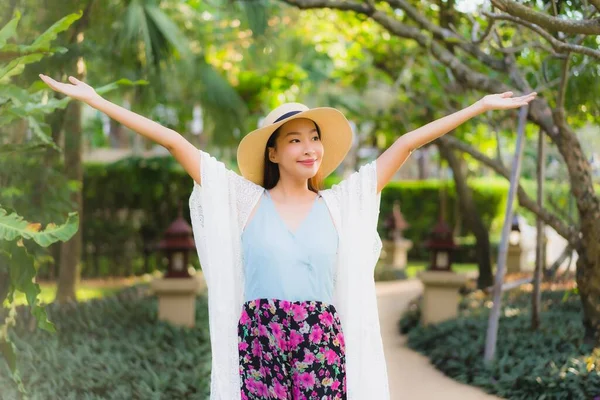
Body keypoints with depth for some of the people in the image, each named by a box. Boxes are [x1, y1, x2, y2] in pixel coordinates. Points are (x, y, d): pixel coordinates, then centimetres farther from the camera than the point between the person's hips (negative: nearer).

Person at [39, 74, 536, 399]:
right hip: (257, 339, -1)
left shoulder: (342, 203, 9)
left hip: (322, 342, 1)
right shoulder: (244, 200, 6)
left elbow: (406, 143, 9)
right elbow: (175, 141, 3)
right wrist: (92, 98, 5)